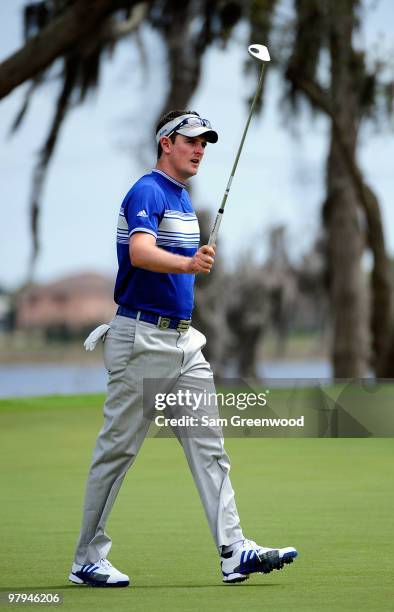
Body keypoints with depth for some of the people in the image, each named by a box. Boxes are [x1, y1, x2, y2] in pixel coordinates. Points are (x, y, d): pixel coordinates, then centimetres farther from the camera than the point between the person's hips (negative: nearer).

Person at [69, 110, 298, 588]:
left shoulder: (183, 199, 16)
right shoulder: (147, 192, -13)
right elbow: (140, 253, -32)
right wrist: (189, 265, -49)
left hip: (183, 340, 9)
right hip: (142, 338, -9)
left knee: (208, 447, 2)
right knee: (117, 450, -2)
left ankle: (234, 552, -1)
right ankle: (87, 560, 6)